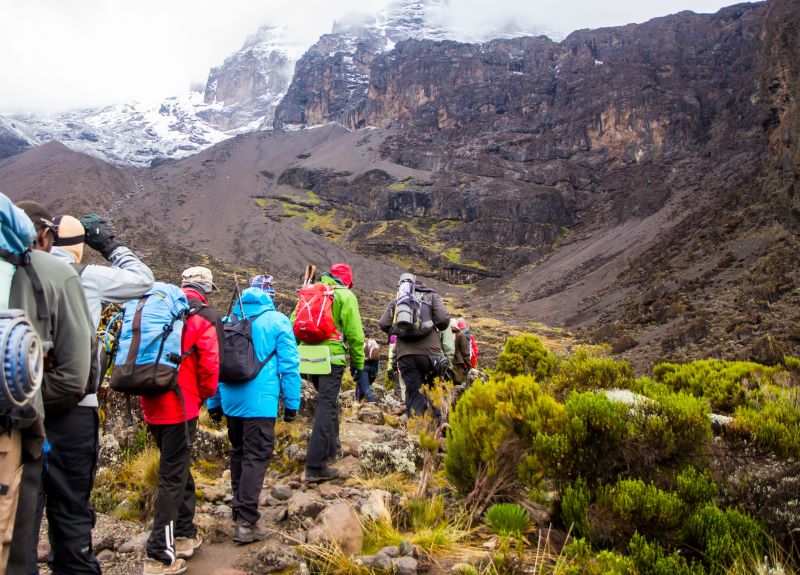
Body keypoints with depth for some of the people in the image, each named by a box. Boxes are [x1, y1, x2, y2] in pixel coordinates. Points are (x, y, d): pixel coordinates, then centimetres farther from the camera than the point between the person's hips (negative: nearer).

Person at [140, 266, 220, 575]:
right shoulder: (202, 317, -8)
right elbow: (209, 365, -13)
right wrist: (205, 394, 4)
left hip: (152, 404, 7)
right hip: (180, 405, -7)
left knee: (177, 466, 21)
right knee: (173, 476, 0)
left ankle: (185, 534, 31)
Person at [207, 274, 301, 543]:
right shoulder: (277, 321, -5)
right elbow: (289, 365, -7)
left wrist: (213, 402, 20)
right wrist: (292, 402, 0)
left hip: (231, 400, 5)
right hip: (260, 402, -5)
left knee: (238, 453, 19)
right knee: (256, 458, -2)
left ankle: (239, 510, 31)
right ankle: (246, 523, -6)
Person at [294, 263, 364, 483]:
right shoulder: (345, 296, 0)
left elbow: (293, 325, 13)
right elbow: (354, 333, -5)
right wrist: (358, 363, 2)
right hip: (332, 358, -6)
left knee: (328, 401, 25)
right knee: (326, 408, -6)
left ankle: (331, 447, 37)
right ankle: (315, 466, -10)